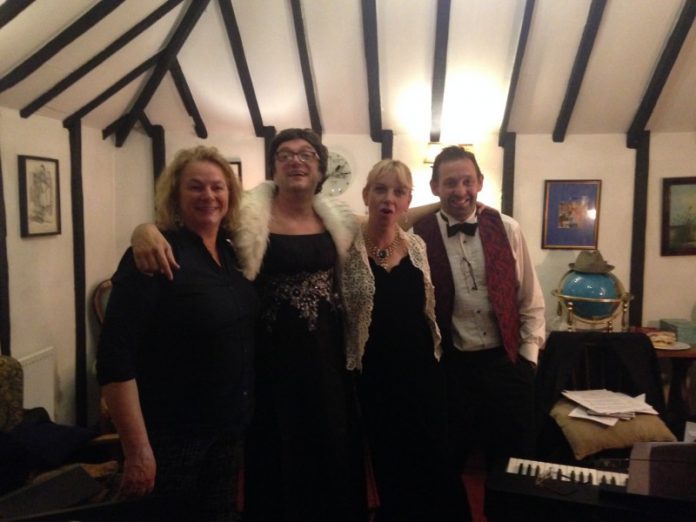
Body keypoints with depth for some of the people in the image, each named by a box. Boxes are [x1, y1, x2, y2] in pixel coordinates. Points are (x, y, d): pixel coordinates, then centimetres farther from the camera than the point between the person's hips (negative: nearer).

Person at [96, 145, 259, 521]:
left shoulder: (232, 253, 4)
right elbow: (115, 357, -21)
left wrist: (242, 415, 11)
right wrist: (138, 450, -23)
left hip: (228, 429, 7)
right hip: (170, 435, -7)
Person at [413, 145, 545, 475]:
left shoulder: (508, 229, 0)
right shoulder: (419, 236, -7)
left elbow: (530, 299, 6)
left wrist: (528, 356, 3)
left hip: (507, 363, 2)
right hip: (448, 368, -1)